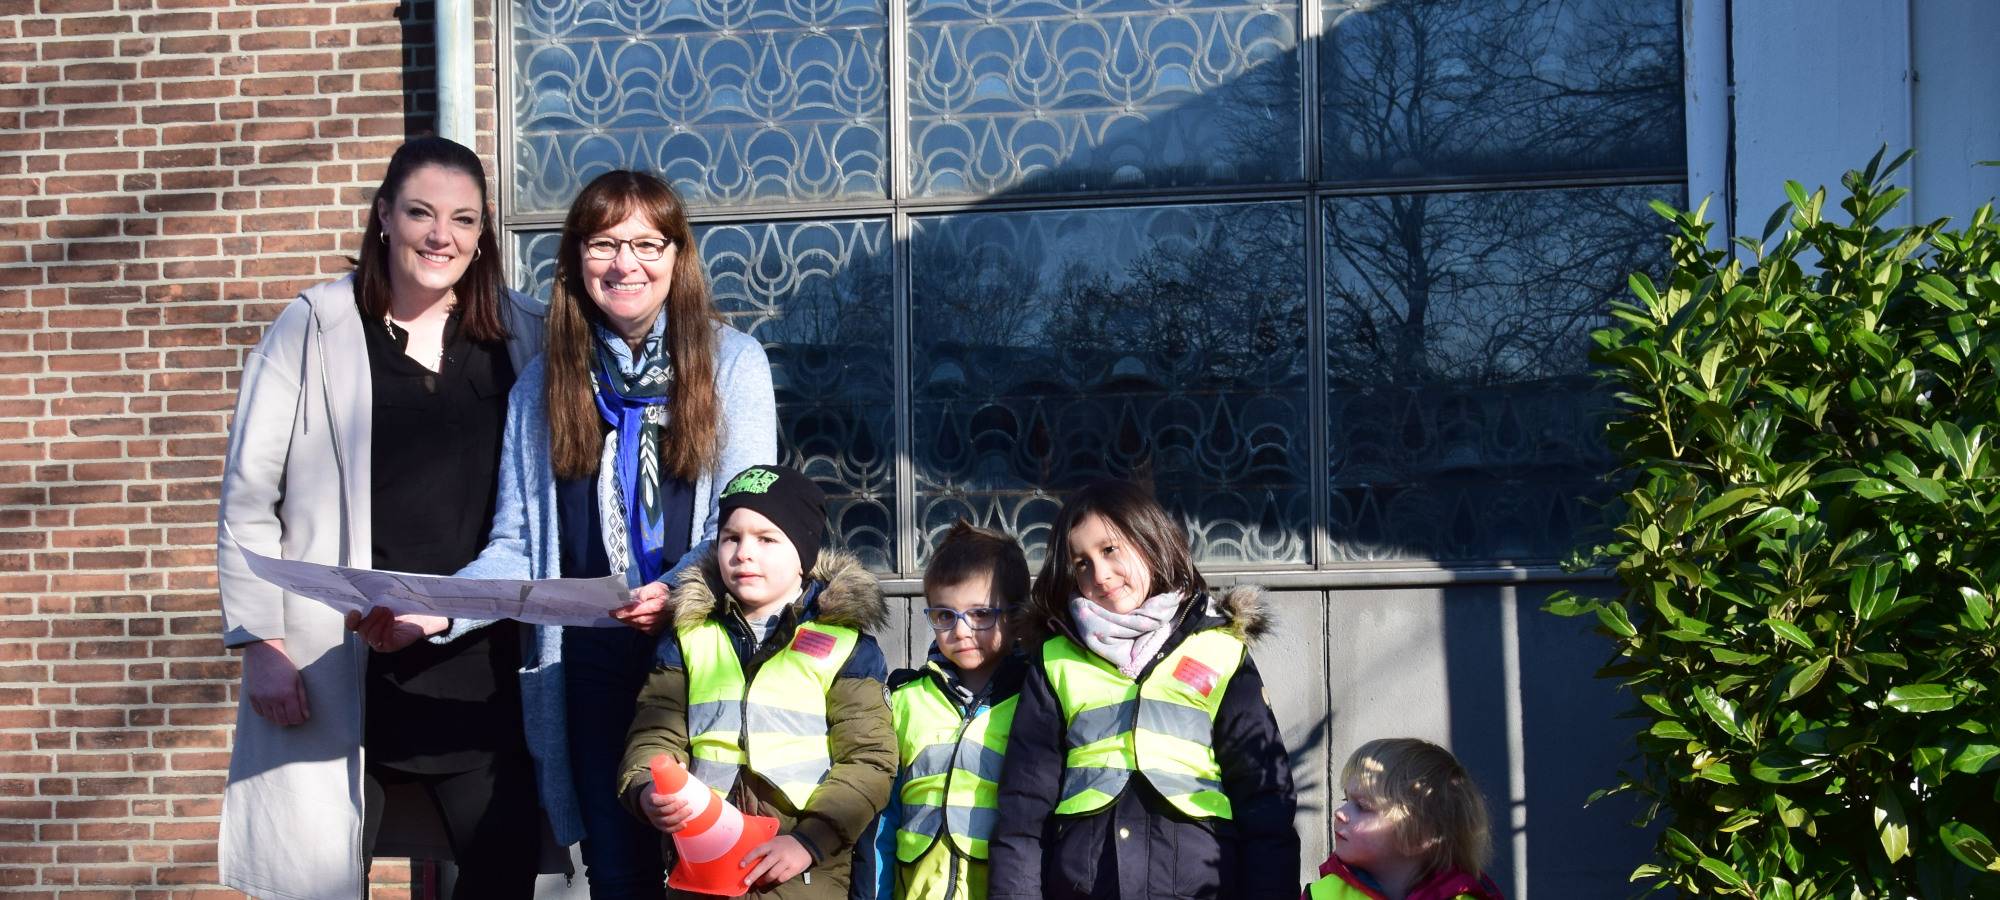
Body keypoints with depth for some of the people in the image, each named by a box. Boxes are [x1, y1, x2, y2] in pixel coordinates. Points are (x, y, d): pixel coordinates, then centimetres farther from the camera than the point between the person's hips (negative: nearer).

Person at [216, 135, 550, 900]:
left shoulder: (522, 335, 6)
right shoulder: (315, 327, -1)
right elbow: (249, 498, -2)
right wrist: (261, 645, -7)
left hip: (474, 658, 2)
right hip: (334, 659, -2)